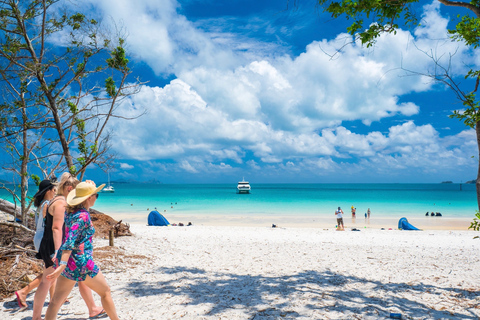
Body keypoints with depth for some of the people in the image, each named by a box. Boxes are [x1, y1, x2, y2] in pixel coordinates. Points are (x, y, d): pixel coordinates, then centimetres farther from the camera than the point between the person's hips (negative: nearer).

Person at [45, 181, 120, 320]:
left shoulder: (70, 212, 6)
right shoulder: (83, 215, -18)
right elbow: (70, 241, -27)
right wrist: (62, 265, -32)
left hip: (67, 262, 8)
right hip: (81, 262, -8)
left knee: (56, 300, 10)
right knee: (106, 292, 10)